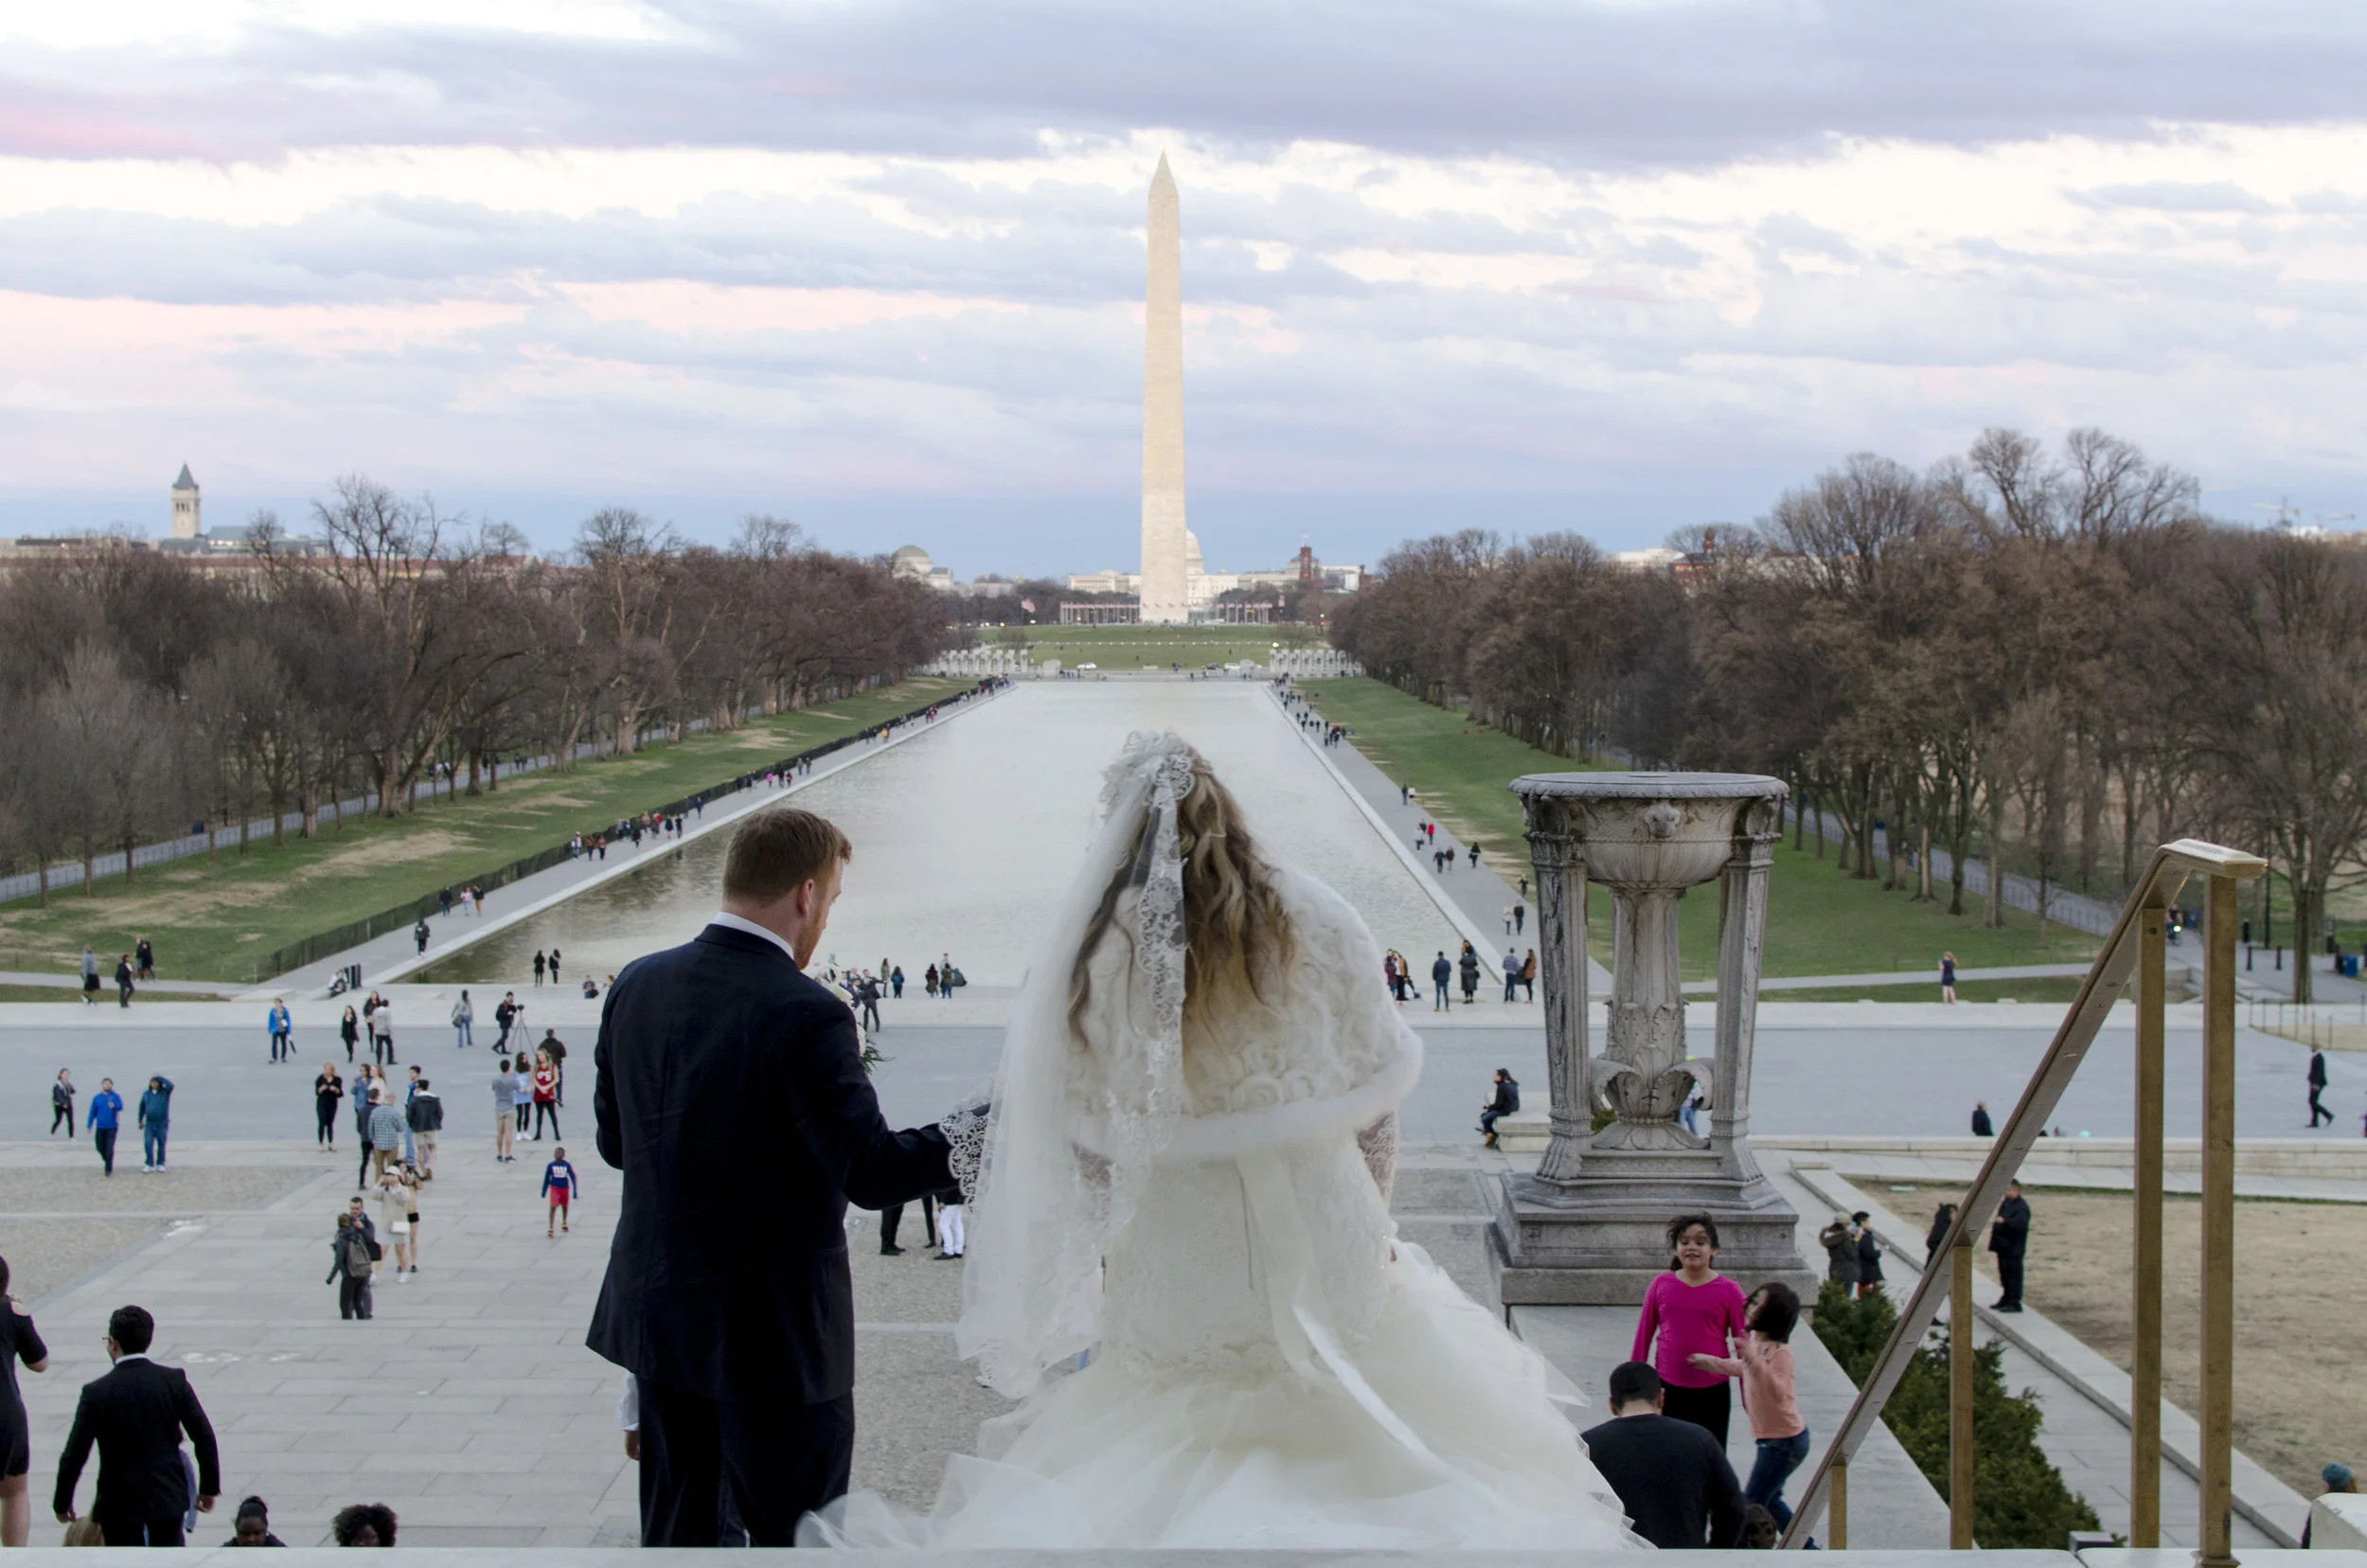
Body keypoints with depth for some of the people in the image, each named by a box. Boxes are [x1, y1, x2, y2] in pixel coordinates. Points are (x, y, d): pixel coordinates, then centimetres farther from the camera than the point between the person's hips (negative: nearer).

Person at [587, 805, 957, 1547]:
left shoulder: (637, 986, 1)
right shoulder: (804, 1017, -20)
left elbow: (614, 1141, 10)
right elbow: (871, 1172, -20)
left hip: (660, 1315, 7)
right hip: (773, 1337, -7)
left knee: (676, 1531, 16)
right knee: (797, 1538, 6)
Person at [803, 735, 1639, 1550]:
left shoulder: (1094, 949, -8)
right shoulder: (1314, 922, -6)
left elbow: (1078, 1128, -2)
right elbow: (1375, 1085, -1)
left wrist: (1106, 1249, 11)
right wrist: (1369, 1219, 12)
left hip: (1173, 1245, 0)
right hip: (1318, 1232, 0)